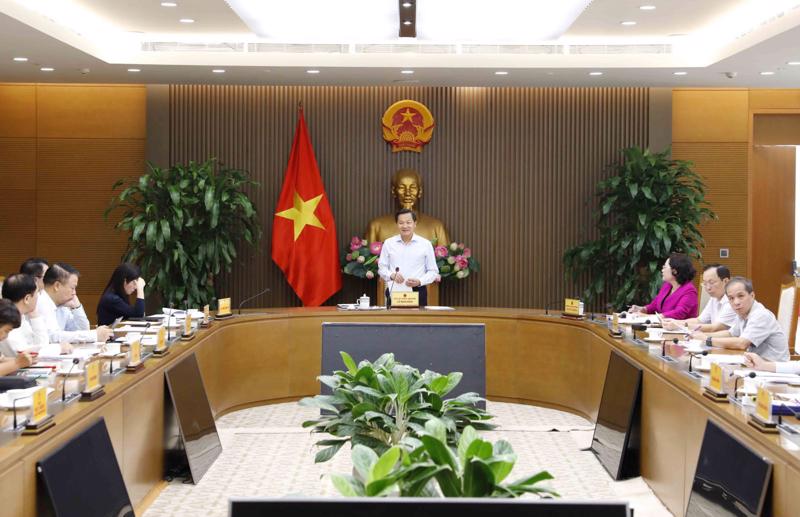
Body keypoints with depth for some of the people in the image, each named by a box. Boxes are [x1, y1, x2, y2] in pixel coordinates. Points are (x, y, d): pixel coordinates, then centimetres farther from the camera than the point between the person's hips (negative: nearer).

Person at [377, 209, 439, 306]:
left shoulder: (426, 244, 4)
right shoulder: (388, 243, 8)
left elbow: (433, 271, 7)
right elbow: (382, 268, 12)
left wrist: (419, 281, -11)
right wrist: (391, 275, -9)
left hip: (418, 292, -1)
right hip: (394, 291, 1)